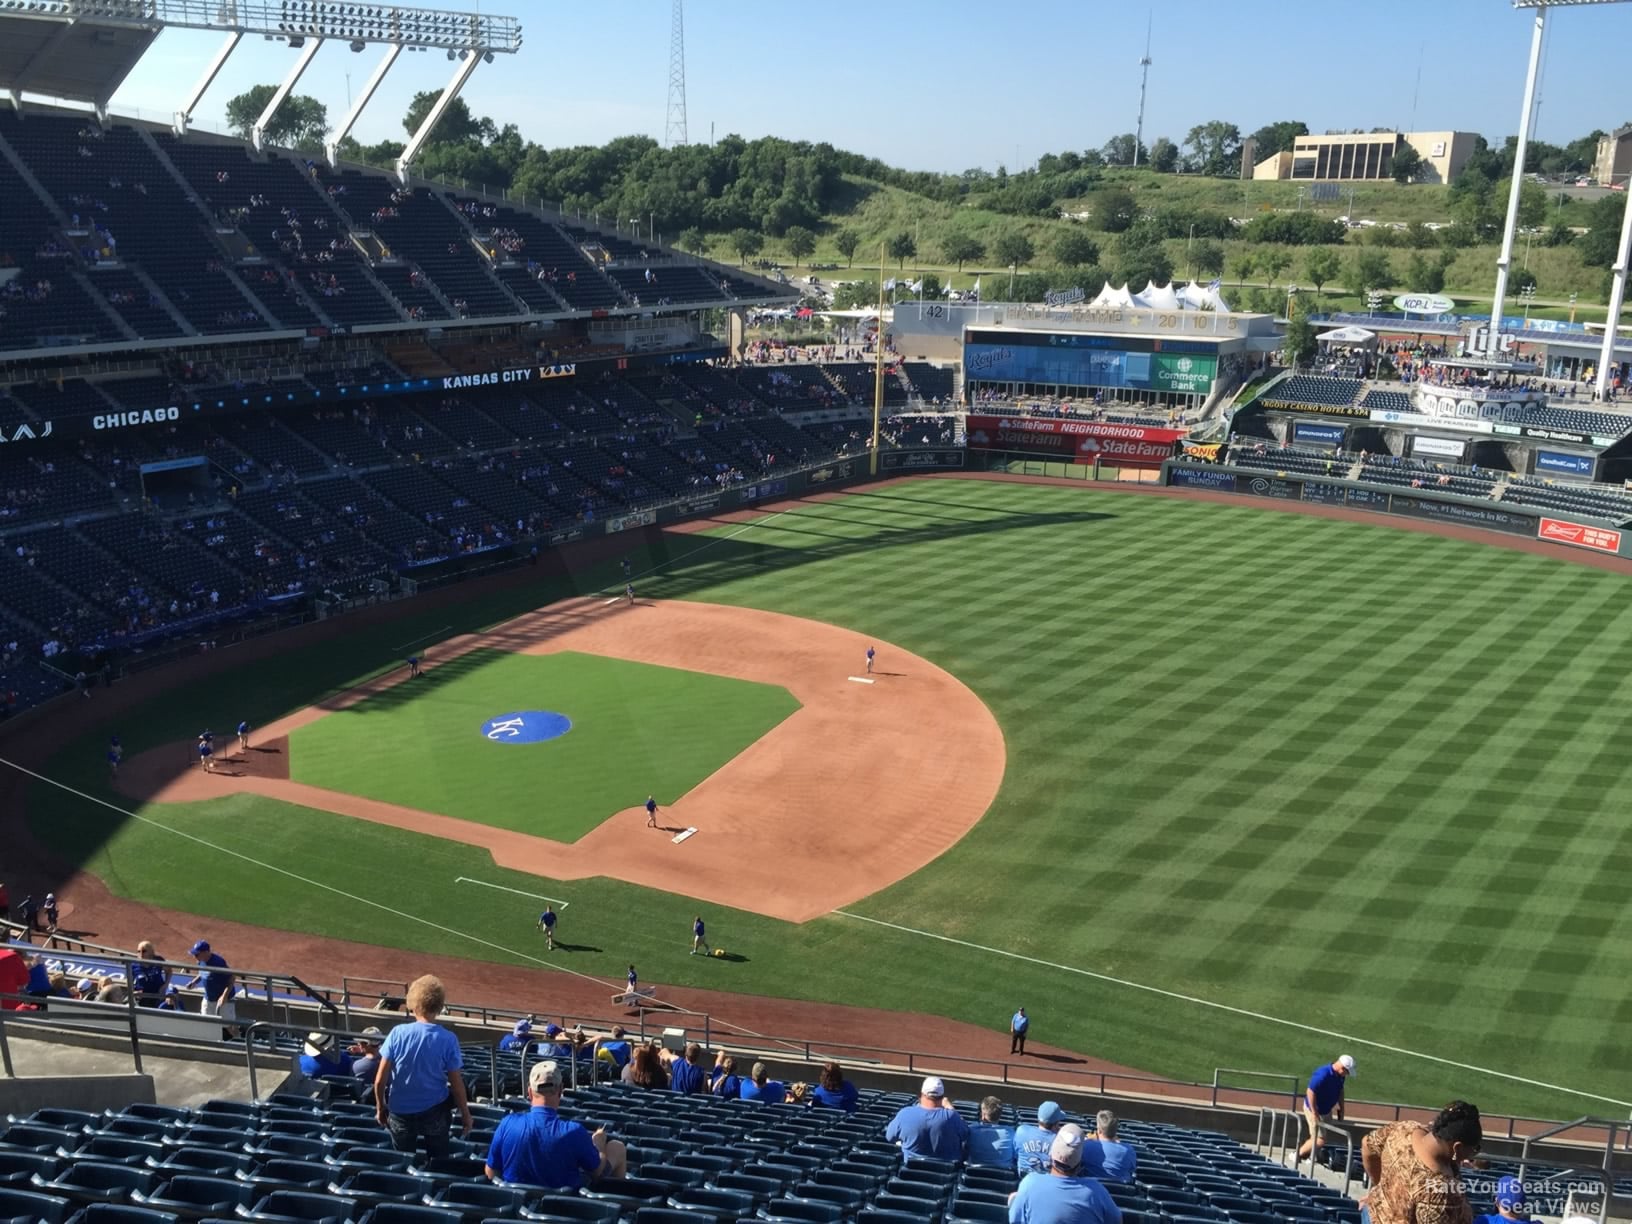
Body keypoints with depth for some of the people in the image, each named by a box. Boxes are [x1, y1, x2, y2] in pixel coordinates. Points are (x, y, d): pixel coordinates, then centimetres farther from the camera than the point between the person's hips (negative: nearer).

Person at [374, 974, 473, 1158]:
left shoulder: (397, 1033, -14)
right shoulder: (448, 1039, -15)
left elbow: (380, 1081, -10)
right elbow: (456, 1084, -8)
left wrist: (380, 1107, 8)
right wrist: (465, 1114, 6)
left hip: (400, 1112, 1)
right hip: (434, 1111, -1)